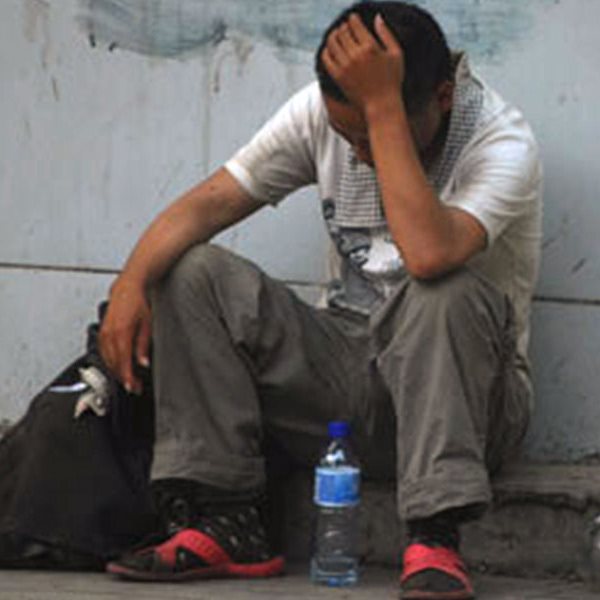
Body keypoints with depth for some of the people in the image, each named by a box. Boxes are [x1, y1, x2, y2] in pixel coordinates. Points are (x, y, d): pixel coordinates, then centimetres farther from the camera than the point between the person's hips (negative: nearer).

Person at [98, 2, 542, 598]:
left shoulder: (502, 142, -20)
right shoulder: (321, 112, -3)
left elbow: (428, 253, -39)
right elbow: (210, 202, -4)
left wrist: (384, 104, -36)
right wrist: (132, 281, -22)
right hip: (346, 365, 5)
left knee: (448, 293, -37)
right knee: (192, 271, -14)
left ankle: (434, 543, -33)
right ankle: (225, 524, -17)